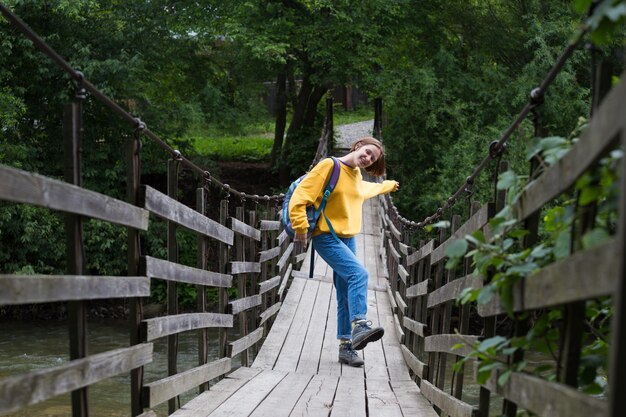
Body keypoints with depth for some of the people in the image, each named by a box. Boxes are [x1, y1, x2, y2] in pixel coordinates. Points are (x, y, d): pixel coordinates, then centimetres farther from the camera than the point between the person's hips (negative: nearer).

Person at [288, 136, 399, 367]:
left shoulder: (357, 175, 15)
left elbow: (367, 189, 42)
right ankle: (359, 326, -40)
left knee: (346, 295, 5)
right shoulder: (329, 166, -10)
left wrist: (389, 185, 56)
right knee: (358, 274, -28)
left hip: (348, 238, 8)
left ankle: (346, 346, 9)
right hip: (326, 237, -8)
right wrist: (301, 230, -17)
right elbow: (299, 198, -15)